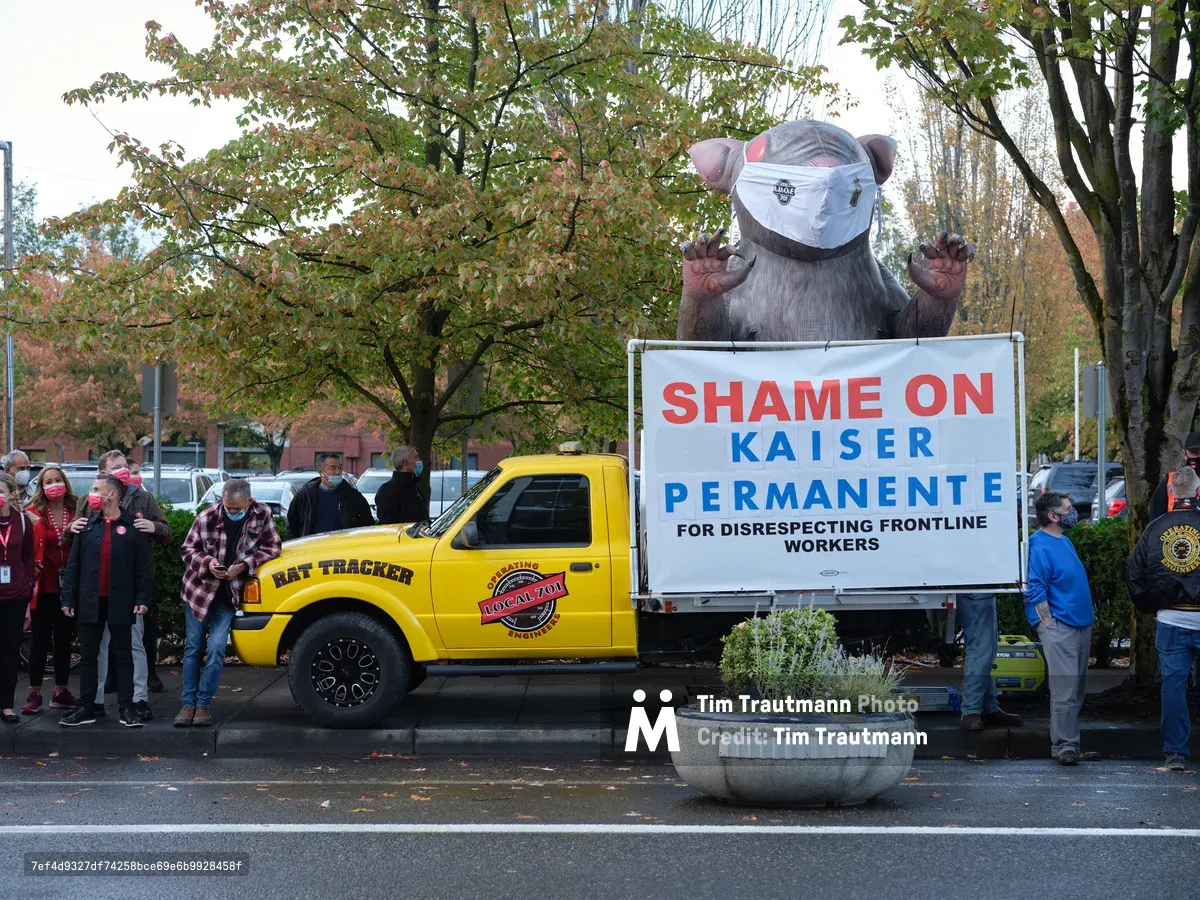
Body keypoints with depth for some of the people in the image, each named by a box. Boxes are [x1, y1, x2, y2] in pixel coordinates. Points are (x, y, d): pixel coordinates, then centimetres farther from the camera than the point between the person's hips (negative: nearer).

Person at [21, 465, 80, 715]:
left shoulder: (77, 511, 3)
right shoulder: (33, 514, -5)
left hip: (69, 586, 3)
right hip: (44, 587, -3)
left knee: (64, 639, 12)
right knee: (40, 640, 3)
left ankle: (61, 691, 22)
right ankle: (34, 694, 11)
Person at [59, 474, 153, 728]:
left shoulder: (133, 526, -2)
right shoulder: (87, 524, 6)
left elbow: (143, 566, -3)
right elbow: (74, 564, 5)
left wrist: (143, 598, -10)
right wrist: (68, 598, 0)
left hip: (120, 602, -3)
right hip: (89, 602, 3)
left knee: (123, 655, 4)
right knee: (89, 655, 8)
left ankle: (127, 708, 8)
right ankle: (86, 708, 13)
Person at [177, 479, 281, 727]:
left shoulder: (262, 514, -9)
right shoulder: (207, 518, -10)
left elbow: (272, 547, -4)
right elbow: (188, 550, -1)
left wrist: (244, 564, -17)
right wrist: (208, 562, -20)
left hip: (229, 594, -1)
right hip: (199, 589, 1)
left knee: (216, 649, -9)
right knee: (192, 647, 4)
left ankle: (204, 703, 3)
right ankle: (188, 703, 12)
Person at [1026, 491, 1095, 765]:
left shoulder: (1065, 541, 16)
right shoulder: (1040, 546, -13)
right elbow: (1035, 590, -17)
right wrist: (1049, 624, -16)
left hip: (1081, 626, 9)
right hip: (1059, 627, -9)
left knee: (1077, 689, 12)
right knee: (1064, 689, -11)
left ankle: (1067, 739, 19)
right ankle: (1065, 745, -8)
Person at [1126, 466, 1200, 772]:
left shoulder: (1155, 528, 3)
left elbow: (1134, 574, 8)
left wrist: (1150, 606, 19)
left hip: (1170, 620, 2)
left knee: (1173, 682, 6)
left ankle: (1175, 752, 5)